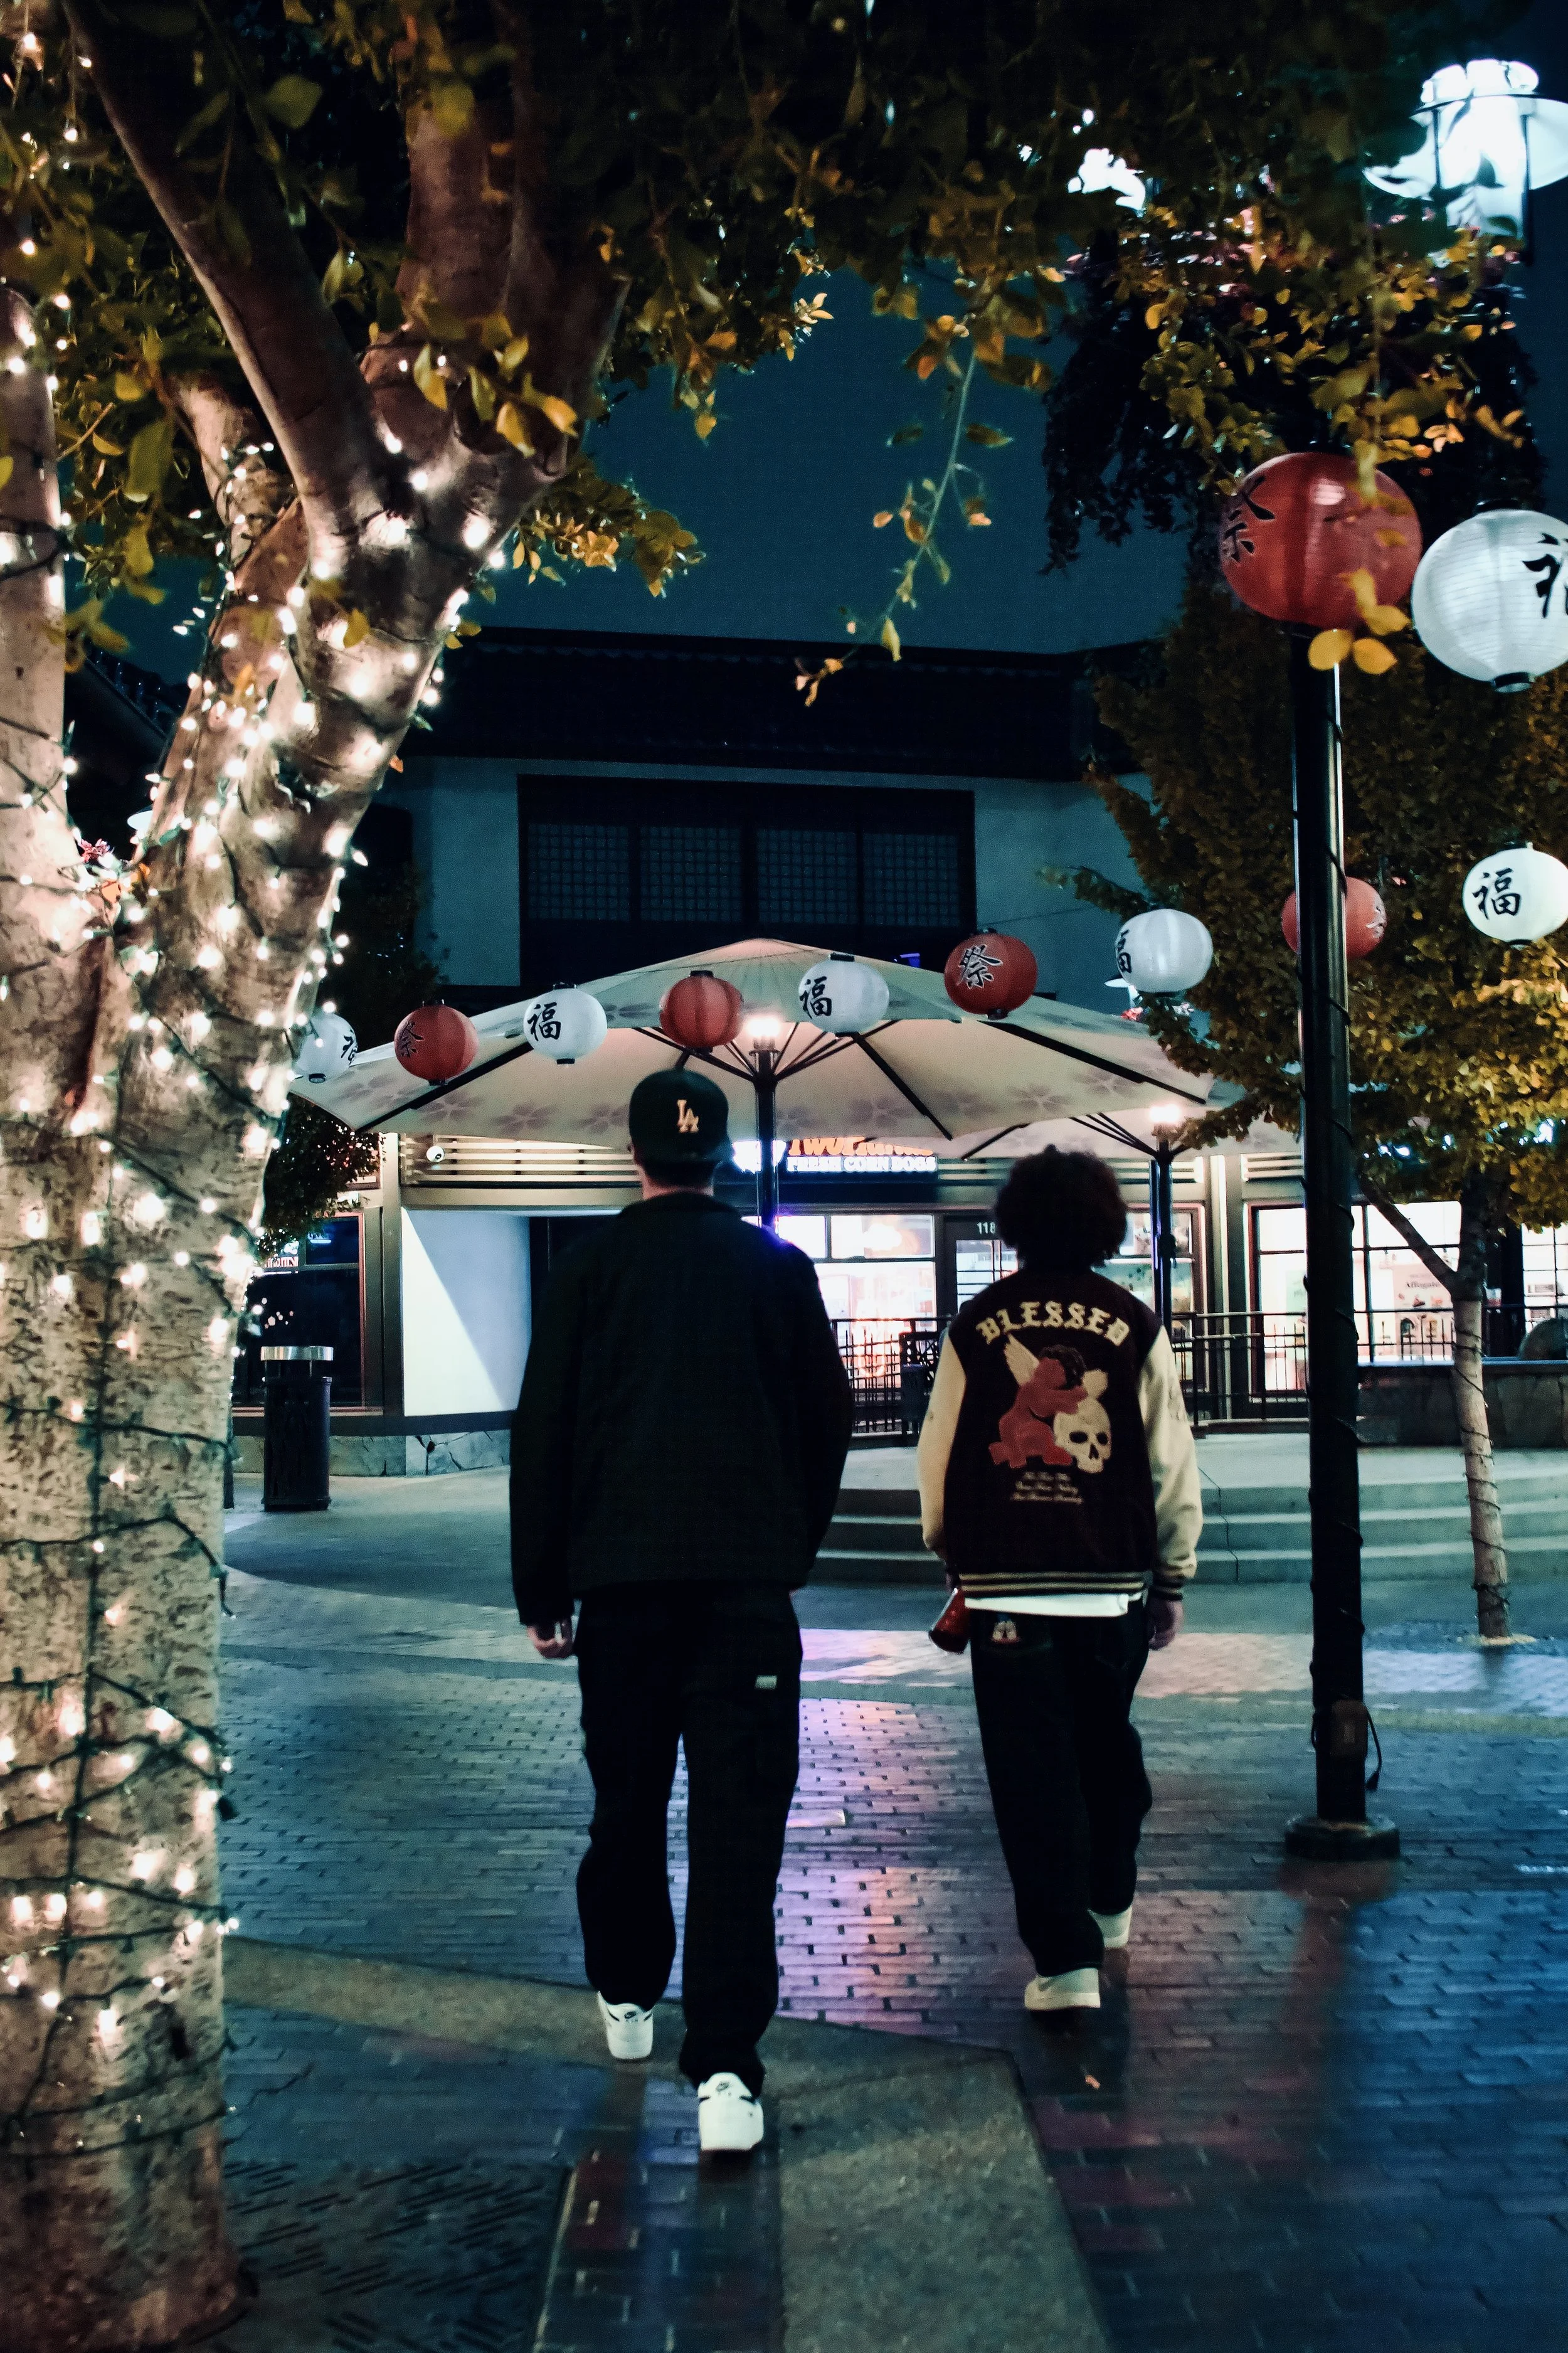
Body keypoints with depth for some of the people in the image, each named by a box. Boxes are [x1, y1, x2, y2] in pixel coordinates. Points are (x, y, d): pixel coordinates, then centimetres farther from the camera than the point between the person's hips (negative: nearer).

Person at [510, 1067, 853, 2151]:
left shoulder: (591, 1268, 2)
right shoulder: (778, 1267, 4)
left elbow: (543, 1434, 2)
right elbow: (828, 1420, 8)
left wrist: (542, 1590, 8)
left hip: (622, 1579, 1)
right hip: (749, 1579, -1)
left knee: (627, 1799, 17)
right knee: (738, 1820, -3)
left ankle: (627, 1995, 33)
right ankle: (725, 2066, -8)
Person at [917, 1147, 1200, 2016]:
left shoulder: (976, 1325, 0)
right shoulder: (1135, 1327, 0)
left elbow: (939, 1454, 4)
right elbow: (1172, 1464, 2)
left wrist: (950, 1552, 19)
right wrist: (1173, 1578, 12)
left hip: (1005, 1584, -2)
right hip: (1114, 1579, 2)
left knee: (1031, 1769, 2)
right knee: (1106, 1745, 22)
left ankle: (1066, 1959, -1)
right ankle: (1109, 1903, 39)